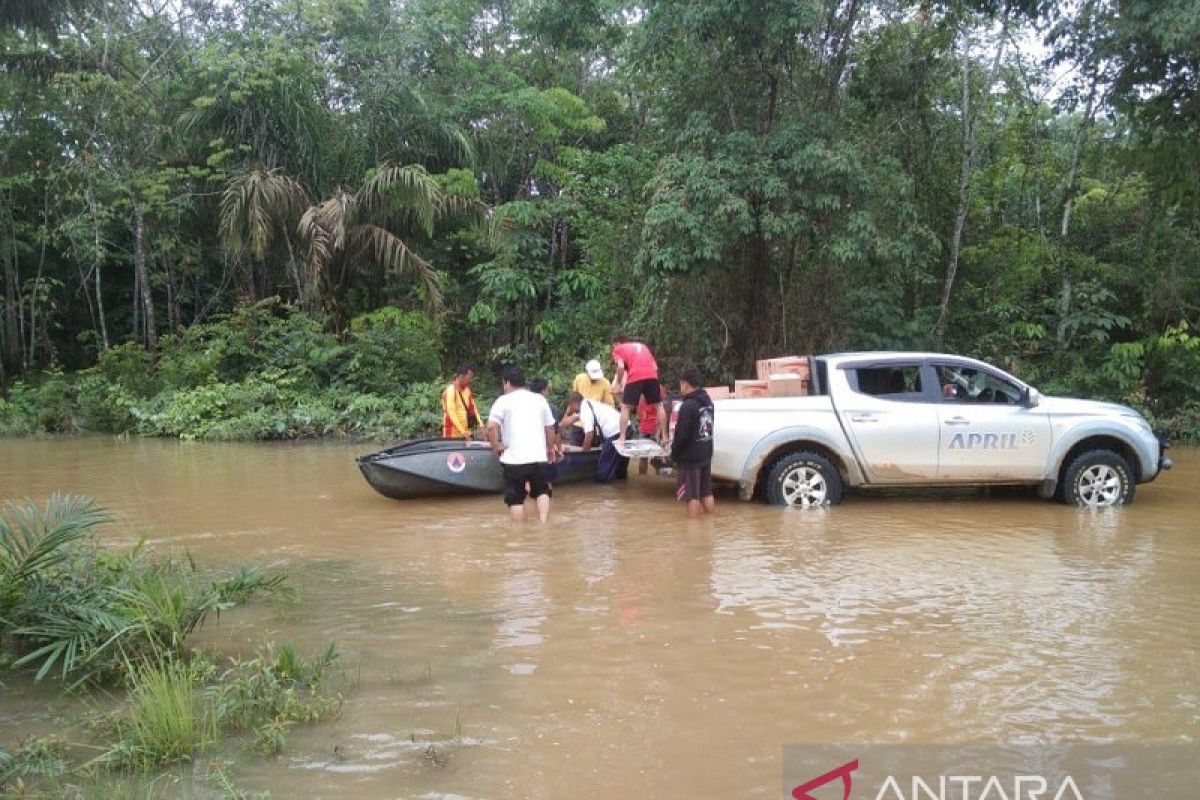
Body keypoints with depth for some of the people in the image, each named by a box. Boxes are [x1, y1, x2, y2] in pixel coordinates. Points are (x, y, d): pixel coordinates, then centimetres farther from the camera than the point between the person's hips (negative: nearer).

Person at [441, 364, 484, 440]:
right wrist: (462, 431, -25)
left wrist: (480, 424, 0)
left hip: (466, 433, 7)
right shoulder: (451, 390, -14)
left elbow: (472, 407, 15)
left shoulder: (467, 390, 11)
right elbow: (451, 413, -20)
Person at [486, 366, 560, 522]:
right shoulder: (540, 399, 12)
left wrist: (496, 446, -2)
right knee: (542, 492, 19)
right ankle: (543, 523, 2)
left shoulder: (503, 400, -1)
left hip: (514, 459, -3)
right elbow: (550, 428, 15)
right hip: (539, 457, 3)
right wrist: (550, 448, 28)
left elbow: (491, 426, -15)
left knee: (516, 499, 8)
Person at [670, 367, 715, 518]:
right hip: (706, 454, 8)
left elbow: (682, 434, -19)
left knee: (692, 496, -1)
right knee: (707, 493, 15)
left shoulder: (688, 405, -19)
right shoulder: (708, 402, 8)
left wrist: (674, 453, -5)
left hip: (689, 457, -8)